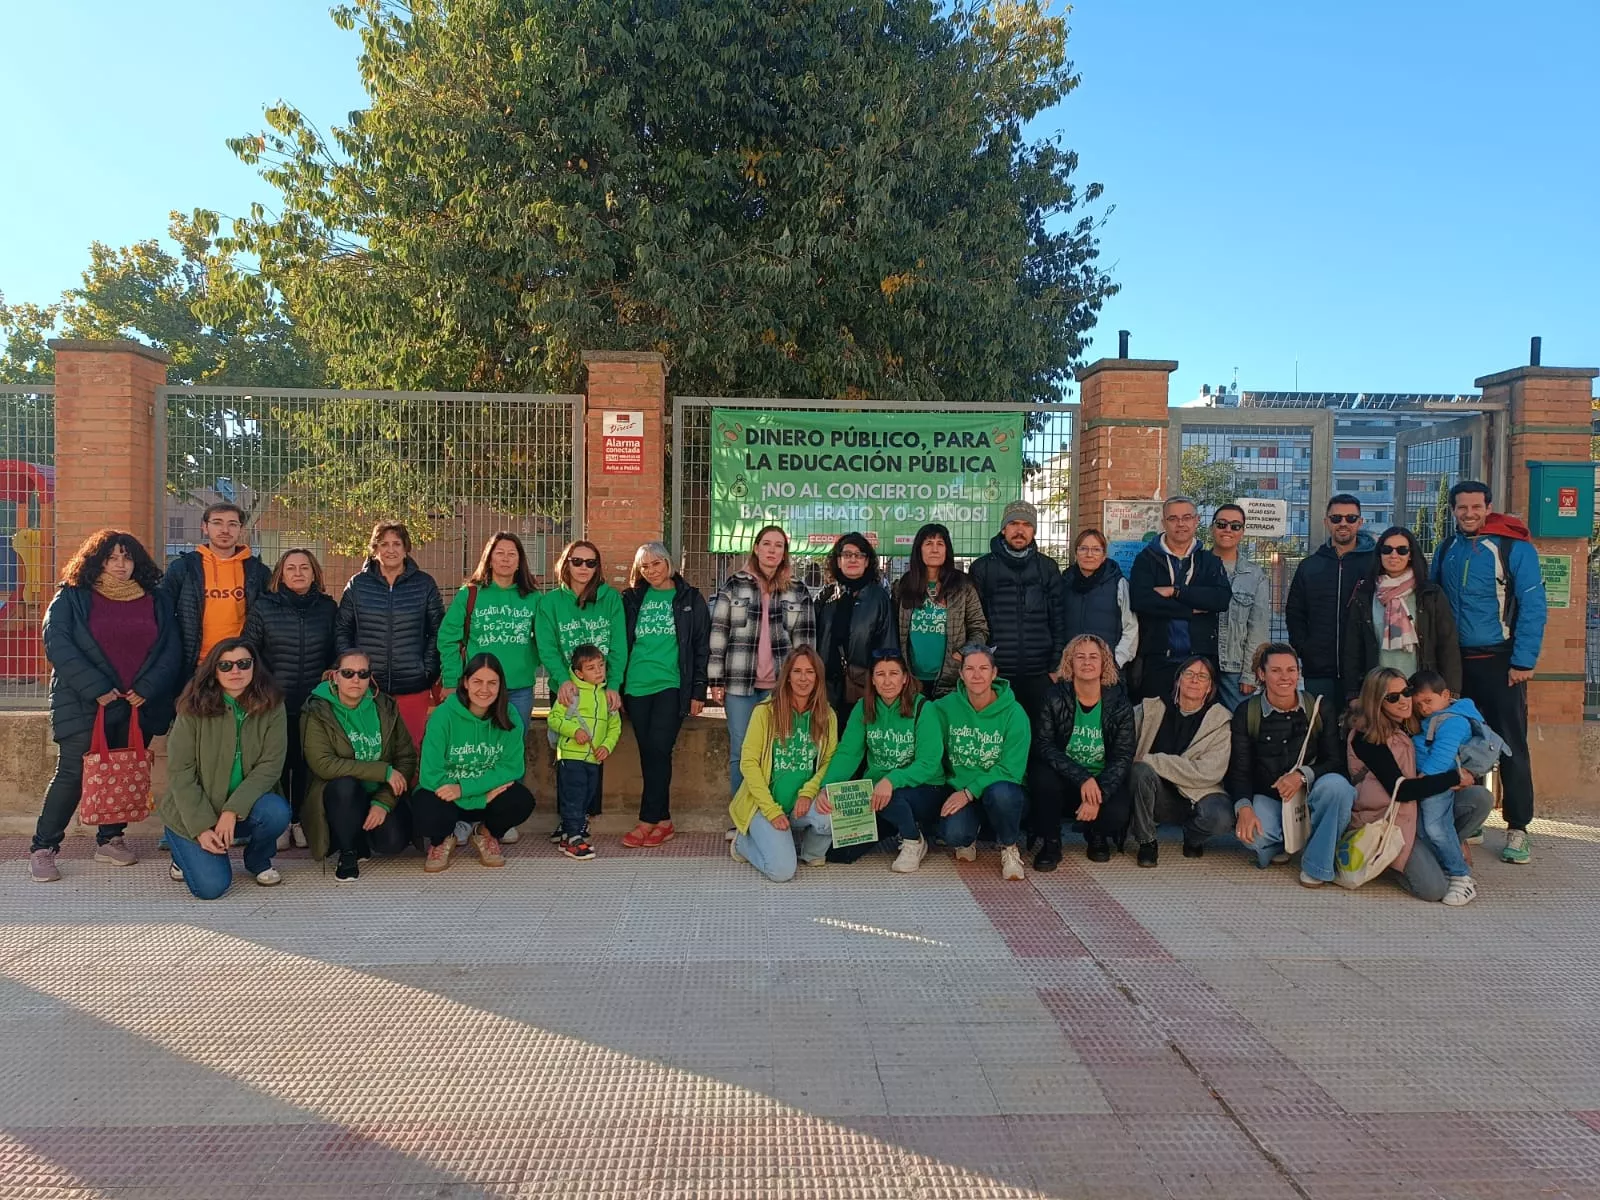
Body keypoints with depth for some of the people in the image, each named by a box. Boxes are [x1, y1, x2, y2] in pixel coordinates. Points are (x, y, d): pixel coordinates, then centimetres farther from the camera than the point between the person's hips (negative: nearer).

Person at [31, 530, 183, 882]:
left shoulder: (155, 599, 9)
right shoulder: (72, 596, 2)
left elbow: (171, 648, 4)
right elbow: (56, 642, -9)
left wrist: (147, 689, -9)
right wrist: (96, 688, -16)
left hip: (139, 705, 3)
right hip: (85, 705, -3)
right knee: (73, 774, -5)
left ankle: (109, 840, 22)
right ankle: (42, 849, 7)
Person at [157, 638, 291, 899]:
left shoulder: (271, 706, -8)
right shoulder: (194, 708, -12)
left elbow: (270, 765, -13)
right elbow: (180, 772, -13)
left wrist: (233, 811, -25)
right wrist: (202, 828, -19)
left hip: (244, 808, 2)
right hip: (197, 812, -2)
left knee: (277, 811, -31)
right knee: (211, 886, -18)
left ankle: (258, 860, 3)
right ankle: (185, 850, 18)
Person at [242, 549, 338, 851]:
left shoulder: (328, 608, 5)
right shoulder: (263, 608, 0)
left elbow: (338, 653, 13)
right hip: (275, 704, -1)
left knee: (307, 764, 5)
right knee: (277, 764, 4)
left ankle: (300, 821, 19)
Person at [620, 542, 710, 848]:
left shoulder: (689, 598, 4)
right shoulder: (631, 599, 11)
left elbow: (702, 647, 3)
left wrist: (698, 690, -3)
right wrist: (617, 687, 8)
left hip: (672, 685, -3)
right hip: (637, 686, 3)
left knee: (658, 751, -11)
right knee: (648, 754, 3)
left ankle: (647, 821, -4)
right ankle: (663, 822, 11)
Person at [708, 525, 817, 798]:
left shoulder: (798, 591, 8)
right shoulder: (735, 585, 4)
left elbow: (805, 640, 7)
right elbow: (718, 633, 2)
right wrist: (716, 681, -2)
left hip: (782, 685, 1)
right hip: (740, 682, -1)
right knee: (740, 752, 4)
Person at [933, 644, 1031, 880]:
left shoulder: (1013, 712, -11)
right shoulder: (946, 706, -5)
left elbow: (1011, 769, -15)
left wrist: (969, 792, -21)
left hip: (1000, 788, -1)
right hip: (959, 790, 1)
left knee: (999, 792, -38)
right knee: (952, 833, -30)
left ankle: (1010, 847, -5)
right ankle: (965, 840, 12)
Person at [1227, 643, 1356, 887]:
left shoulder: (1321, 709, -2)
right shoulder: (1246, 713, -3)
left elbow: (1335, 760, -5)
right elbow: (1239, 769, -6)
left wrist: (1302, 775, -26)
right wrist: (1244, 808, -25)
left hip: (1309, 795, 1)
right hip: (1266, 797, -1)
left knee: (1336, 785, -33)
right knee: (1252, 835, -34)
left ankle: (1316, 864, -14)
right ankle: (1277, 844, 7)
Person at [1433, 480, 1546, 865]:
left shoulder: (1514, 548, -8)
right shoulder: (1446, 550, 7)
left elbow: (1532, 606, -11)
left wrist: (1523, 661, -15)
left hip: (1499, 662, -5)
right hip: (1455, 661, 5)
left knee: (1511, 746, -1)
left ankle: (1518, 830, 8)